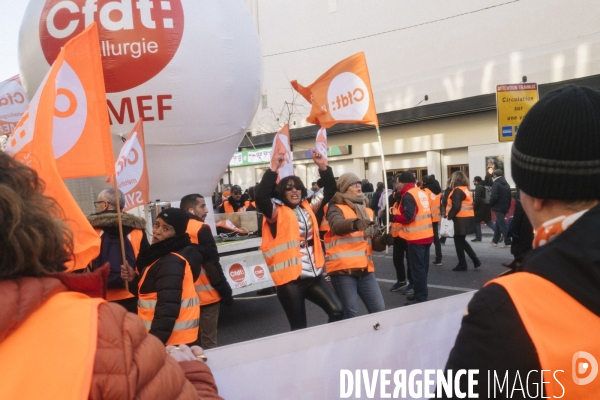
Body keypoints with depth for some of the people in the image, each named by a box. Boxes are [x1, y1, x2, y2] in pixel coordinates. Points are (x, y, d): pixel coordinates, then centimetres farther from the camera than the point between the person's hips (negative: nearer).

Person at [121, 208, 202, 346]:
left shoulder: (171, 263, -22)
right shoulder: (163, 255, 11)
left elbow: (168, 309, -27)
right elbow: (149, 290, 16)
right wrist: (134, 278, 0)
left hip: (172, 339, -10)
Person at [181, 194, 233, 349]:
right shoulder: (201, 229, -13)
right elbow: (212, 263, -16)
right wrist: (226, 291, -9)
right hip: (206, 295, -7)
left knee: (192, 342, 17)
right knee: (208, 343, 1)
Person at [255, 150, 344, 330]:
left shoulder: (308, 208, 12)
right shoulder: (277, 212, -5)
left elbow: (329, 191, 15)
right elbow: (261, 197, -23)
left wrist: (323, 167, 2)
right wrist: (274, 169, -27)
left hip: (313, 275, 5)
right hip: (290, 279, -5)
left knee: (337, 312, 1)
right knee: (299, 327, 4)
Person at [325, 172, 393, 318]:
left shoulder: (368, 211, 17)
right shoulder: (336, 208, -1)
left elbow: (374, 242, 16)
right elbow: (337, 225, -25)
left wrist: (383, 240, -8)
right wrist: (355, 223, -46)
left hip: (365, 269, 6)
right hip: (343, 269, -6)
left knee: (379, 309, 5)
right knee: (351, 314, -6)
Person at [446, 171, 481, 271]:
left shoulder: (457, 190, -13)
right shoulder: (466, 189, 14)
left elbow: (456, 207, -22)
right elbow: (468, 204, 16)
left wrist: (449, 216, -13)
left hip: (461, 219, -9)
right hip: (468, 217, 9)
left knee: (458, 241, 2)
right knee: (461, 240, 18)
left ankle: (462, 264, 9)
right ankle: (475, 259, 14)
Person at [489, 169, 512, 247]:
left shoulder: (496, 184, -12)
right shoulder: (506, 184, 11)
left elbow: (494, 196, -21)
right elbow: (509, 197, 12)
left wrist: (490, 204, -4)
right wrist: (508, 207, 17)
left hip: (498, 208, -8)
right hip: (505, 207, 8)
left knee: (502, 225, -6)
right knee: (498, 224, 18)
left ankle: (508, 242, -9)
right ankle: (495, 241, 28)